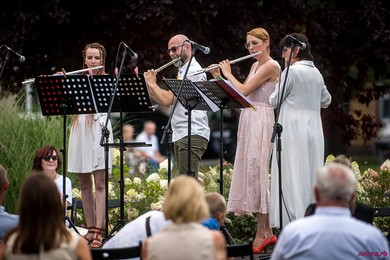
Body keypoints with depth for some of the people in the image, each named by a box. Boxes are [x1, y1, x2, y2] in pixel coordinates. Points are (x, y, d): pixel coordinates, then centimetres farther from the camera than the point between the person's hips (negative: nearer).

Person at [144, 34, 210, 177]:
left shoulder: (193, 71, -10)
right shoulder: (183, 71, 24)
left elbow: (168, 100, -16)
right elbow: (169, 100, 20)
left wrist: (152, 83, -1)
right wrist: (147, 86, 11)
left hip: (192, 134, -11)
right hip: (180, 135, 11)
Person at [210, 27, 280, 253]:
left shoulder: (271, 66, -10)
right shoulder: (255, 66, 18)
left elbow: (243, 90, -17)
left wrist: (228, 73, -2)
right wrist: (220, 79, 11)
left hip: (261, 121, -9)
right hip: (248, 119, 9)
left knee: (256, 170, -12)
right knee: (252, 172, 7)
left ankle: (262, 233, -10)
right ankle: (268, 232, 10)